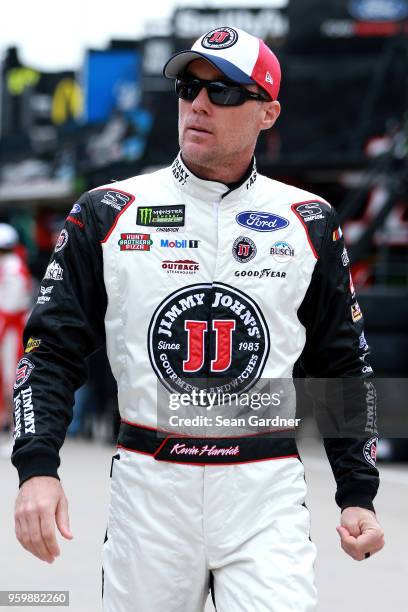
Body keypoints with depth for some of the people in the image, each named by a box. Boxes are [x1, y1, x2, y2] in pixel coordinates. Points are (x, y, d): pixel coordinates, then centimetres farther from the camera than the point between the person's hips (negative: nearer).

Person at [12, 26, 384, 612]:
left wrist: (358, 495, 5)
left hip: (265, 496, 0)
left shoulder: (309, 223, 6)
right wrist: (37, 469, -12)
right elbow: (54, 350, 2)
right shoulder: (107, 213, 3)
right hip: (147, 488, 0)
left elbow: (342, 366, 12)